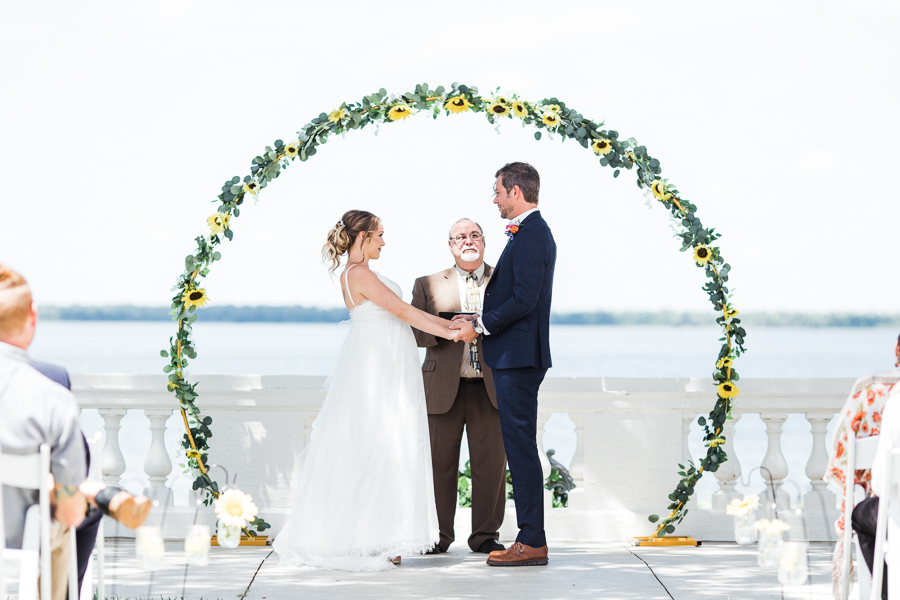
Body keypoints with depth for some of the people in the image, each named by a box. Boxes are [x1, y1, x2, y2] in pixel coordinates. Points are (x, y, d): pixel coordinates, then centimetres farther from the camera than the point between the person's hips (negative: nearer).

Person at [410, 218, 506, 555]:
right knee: (439, 463, 1)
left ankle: (485, 536, 10)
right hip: (443, 388, 0)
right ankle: (438, 536, 11)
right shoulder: (428, 285, 11)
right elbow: (414, 332, 3)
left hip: (491, 388, 0)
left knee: (491, 463, 0)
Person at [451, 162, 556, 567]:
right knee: (520, 446, 12)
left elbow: (524, 299, -22)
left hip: (518, 357, -11)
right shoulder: (531, 232, 18)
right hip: (515, 356, 11)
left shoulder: (531, 235, -14)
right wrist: (480, 319, 12)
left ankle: (532, 542, -5)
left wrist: (480, 326, -12)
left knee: (521, 446, -8)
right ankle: (531, 537, 16)